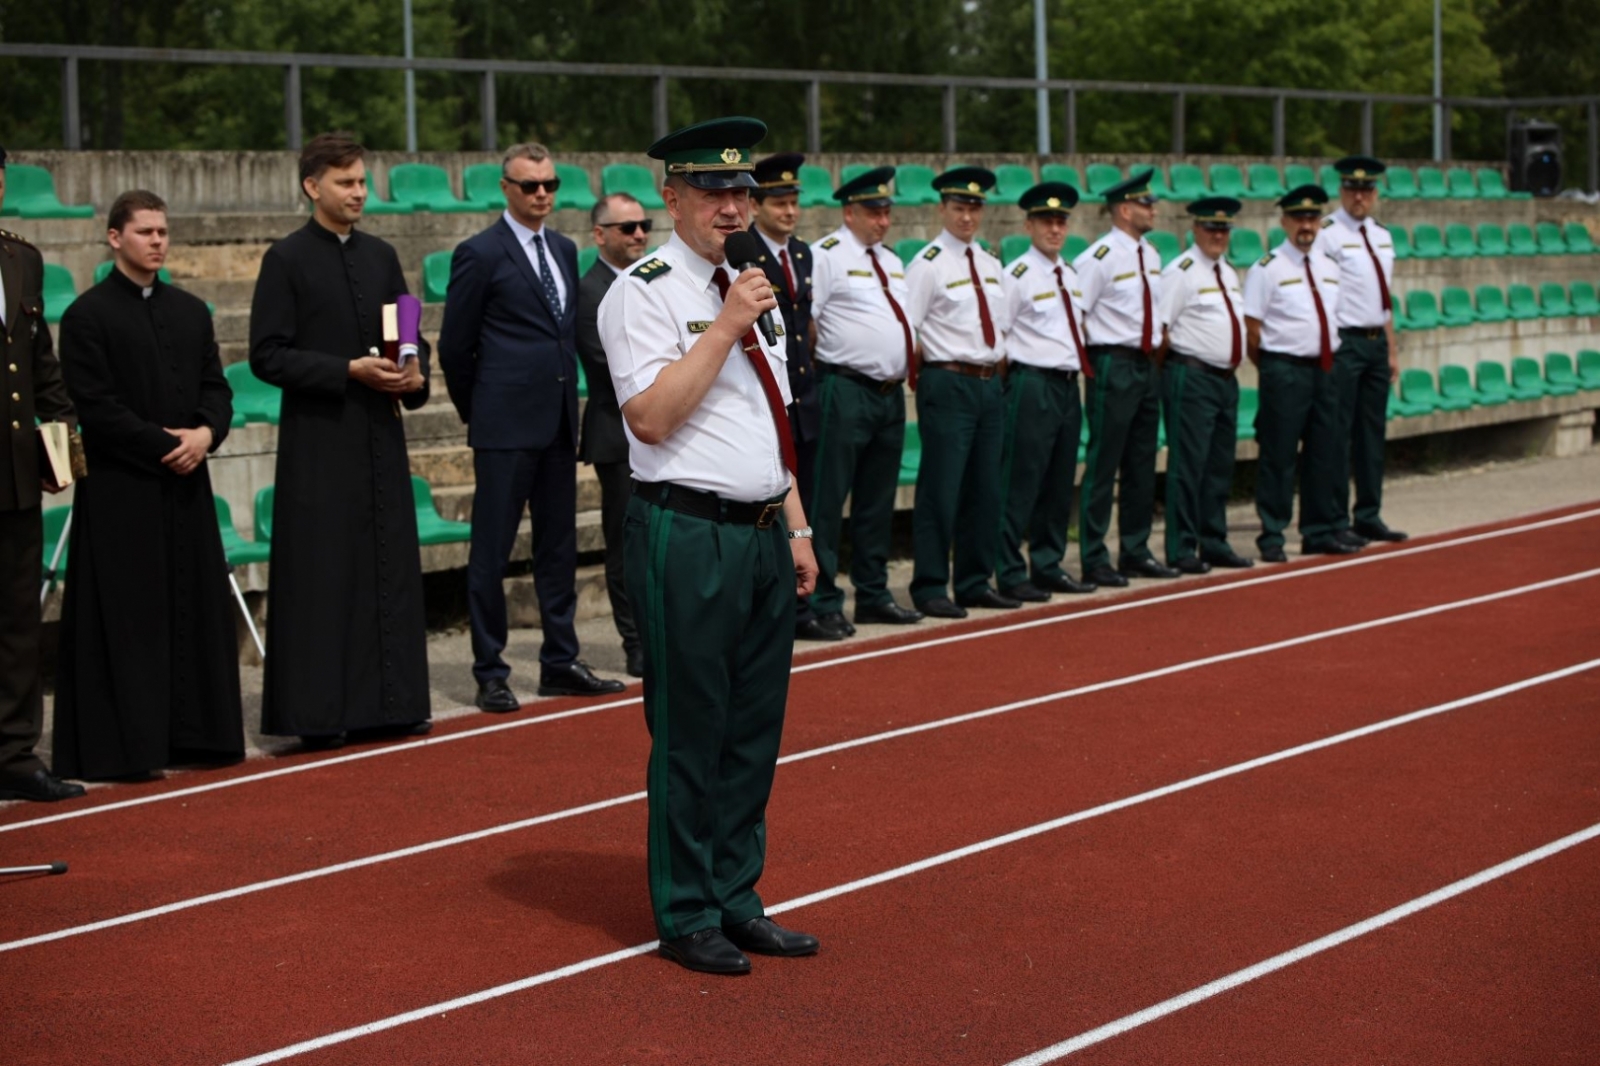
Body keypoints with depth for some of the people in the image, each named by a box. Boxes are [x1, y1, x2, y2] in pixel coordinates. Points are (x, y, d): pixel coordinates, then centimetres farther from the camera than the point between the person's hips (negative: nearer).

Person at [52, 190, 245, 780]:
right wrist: (165, 444, -14)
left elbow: (216, 385, 12)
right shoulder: (87, 316, -5)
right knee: (126, 618, -4)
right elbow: (95, 404, -11)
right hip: (120, 492, -6)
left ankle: (192, 732, 14)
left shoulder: (191, 311, 13)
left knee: (195, 612, 6)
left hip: (186, 487, 6)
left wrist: (206, 432, -9)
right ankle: (125, 746, 1)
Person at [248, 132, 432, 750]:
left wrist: (415, 375, -4)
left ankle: (386, 705, 14)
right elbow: (267, 356, -9)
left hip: (380, 439, 6)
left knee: (389, 571, 7)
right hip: (319, 443, -5)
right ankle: (318, 715, 2)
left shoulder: (381, 257, 12)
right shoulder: (287, 260, -4)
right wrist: (348, 370, -17)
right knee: (322, 577, -3)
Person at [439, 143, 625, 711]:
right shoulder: (480, 254, -6)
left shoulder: (565, 250, 13)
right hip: (507, 427, -7)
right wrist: (476, 412, 4)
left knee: (559, 546, 11)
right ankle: (490, 674, 5)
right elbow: (455, 346, -3)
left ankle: (560, 663, 19)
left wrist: (569, 403, 15)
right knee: (491, 551, -1)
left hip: (558, 422, 7)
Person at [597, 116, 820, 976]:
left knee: (754, 731, 12)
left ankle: (735, 900, 23)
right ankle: (686, 916, 11)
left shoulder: (748, 288, 17)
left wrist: (797, 527, 17)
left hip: (763, 537, 8)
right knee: (690, 734, 0)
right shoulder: (643, 292, -8)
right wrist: (726, 327, -18)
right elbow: (652, 416, -19)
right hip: (688, 539, -8)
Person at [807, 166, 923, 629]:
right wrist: (821, 366, -12)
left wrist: (907, 364, 15)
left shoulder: (891, 261, 18)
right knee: (828, 502, -5)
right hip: (846, 393, -8)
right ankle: (823, 603, -1)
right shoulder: (827, 255, -7)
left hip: (891, 394, 8)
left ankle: (874, 596, 21)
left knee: (877, 502, 14)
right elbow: (804, 320, -13)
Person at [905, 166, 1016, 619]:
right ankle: (930, 589, 1)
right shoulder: (928, 264, -8)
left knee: (985, 490, 11)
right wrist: (928, 375, -10)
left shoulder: (990, 263, 14)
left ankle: (974, 583, 20)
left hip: (989, 384, 7)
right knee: (941, 491, -5)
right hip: (949, 385, -7)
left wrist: (997, 366, 13)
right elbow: (905, 331, -11)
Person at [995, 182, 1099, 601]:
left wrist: (1078, 366, 15)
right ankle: (1011, 575, 0)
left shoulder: (1071, 276, 15)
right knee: (1021, 484, -5)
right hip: (1033, 386, -8)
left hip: (1069, 385, 8)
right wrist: (1018, 370, -9)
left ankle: (1048, 567, 21)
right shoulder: (1018, 275, -9)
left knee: (1060, 484, 12)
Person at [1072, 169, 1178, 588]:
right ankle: (1094, 560, 3)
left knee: (1142, 465, 13)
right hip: (1114, 366, -8)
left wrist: (1155, 349, 15)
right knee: (1102, 467, -3)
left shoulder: (1150, 253, 11)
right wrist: (1089, 360, -10)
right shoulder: (1099, 257, -15)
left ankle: (1135, 553, 22)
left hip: (1147, 365, 8)